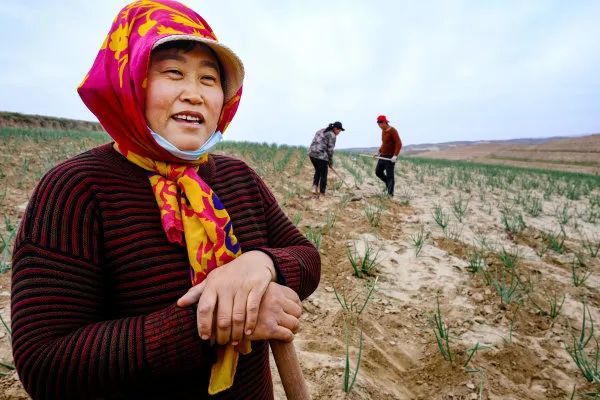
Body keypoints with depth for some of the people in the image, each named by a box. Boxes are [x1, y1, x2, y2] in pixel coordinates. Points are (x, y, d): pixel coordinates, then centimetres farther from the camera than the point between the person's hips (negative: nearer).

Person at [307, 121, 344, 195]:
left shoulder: (321, 131, 20)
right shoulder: (332, 135, -5)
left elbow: (314, 143, 16)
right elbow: (330, 150, -8)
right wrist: (331, 162, 4)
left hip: (311, 153, 8)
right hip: (321, 156, -8)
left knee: (317, 171, 25)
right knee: (323, 175, 6)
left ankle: (314, 188, 14)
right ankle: (322, 193, 12)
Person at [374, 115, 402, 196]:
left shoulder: (392, 131, -15)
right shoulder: (383, 131, 10)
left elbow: (399, 143, -19)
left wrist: (395, 155, -26)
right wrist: (379, 151, 15)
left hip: (390, 157, -8)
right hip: (383, 156, 8)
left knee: (389, 175, -4)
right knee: (378, 172, 12)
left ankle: (390, 194, 3)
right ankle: (388, 183, 33)